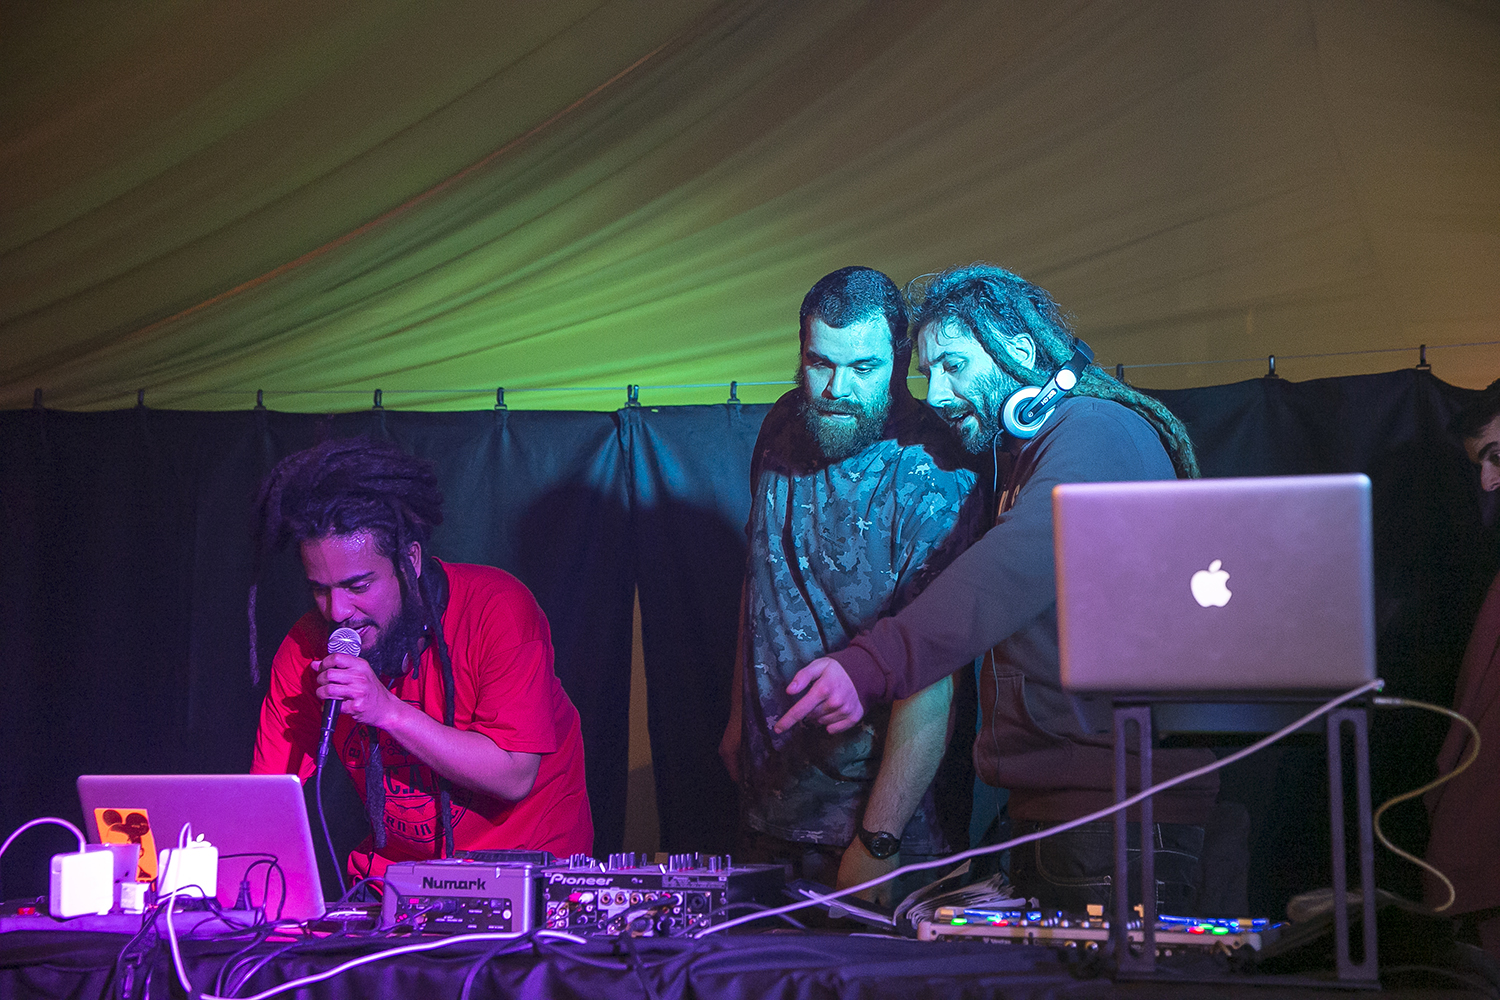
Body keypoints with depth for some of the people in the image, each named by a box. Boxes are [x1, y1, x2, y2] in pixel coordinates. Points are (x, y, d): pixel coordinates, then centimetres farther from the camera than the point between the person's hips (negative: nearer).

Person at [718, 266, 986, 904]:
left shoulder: (932, 482, -21)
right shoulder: (785, 427, 0)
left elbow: (932, 682, -23)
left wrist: (878, 842, -26)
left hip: (865, 797, -6)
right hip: (767, 788, 6)